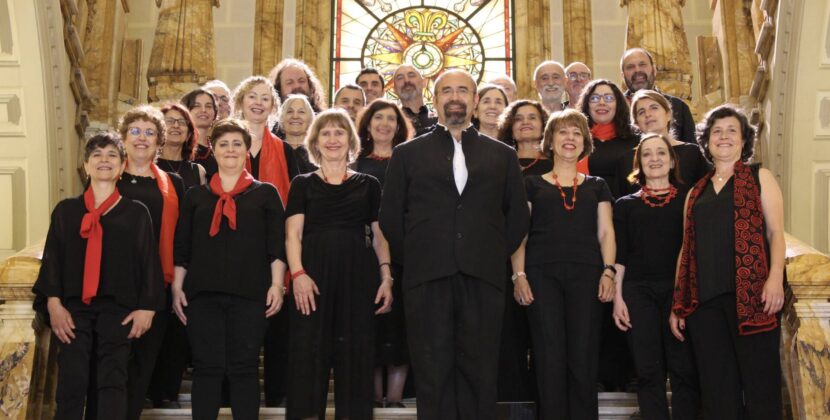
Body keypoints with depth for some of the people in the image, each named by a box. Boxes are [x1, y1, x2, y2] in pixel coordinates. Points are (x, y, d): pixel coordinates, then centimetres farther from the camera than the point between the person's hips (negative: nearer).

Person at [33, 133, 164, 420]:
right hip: (73, 306, 1)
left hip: (118, 307, -1)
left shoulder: (136, 213, 10)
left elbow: (150, 262, 6)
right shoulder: (65, 210, 13)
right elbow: (52, 259, 7)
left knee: (112, 382, -7)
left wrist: (147, 308, -3)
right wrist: (54, 304, -5)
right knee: (71, 382, -6)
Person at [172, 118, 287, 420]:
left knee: (244, 368, 1)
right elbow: (182, 248, 12)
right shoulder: (196, 196, 15)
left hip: (249, 293, -1)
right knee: (207, 367, 1)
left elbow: (277, 244, 4)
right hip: (203, 292, 1)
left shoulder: (265, 194, 10)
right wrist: (177, 287, 4)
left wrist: (276, 284, -6)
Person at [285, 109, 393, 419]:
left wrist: (386, 277, -1)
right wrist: (298, 273, -13)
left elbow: (380, 235, 12)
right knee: (309, 350, -3)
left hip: (358, 276, 1)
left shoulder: (368, 185, 13)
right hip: (313, 274, -1)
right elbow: (293, 234, 2)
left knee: (355, 351, 1)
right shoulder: (303, 184, 11)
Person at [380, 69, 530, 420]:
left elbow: (517, 216, 15)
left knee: (480, 373, 3)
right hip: (427, 277, -1)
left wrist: (497, 256, 7)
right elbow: (390, 216, 10)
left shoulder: (502, 155, 14)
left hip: (483, 276, 1)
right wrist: (410, 259, 5)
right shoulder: (407, 153, 11)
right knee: (433, 374, 2)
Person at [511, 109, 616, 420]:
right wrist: (519, 275, -4)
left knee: (583, 359, -3)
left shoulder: (597, 186, 19)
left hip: (586, 275, 1)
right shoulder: (532, 184, 13)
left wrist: (608, 272, -2)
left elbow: (605, 232, 12)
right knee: (550, 359, -4)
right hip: (542, 274, -1)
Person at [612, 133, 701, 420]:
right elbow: (619, 255, 8)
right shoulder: (625, 205, 13)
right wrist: (617, 297, -1)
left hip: (679, 290, -1)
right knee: (648, 371, 0)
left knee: (684, 369, -4)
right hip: (638, 291, 1)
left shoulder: (687, 201, 10)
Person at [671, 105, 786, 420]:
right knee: (716, 387, 4)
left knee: (759, 379, -6)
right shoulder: (697, 192, 20)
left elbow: (776, 232, 2)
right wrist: (678, 304, 14)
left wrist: (775, 277, -14)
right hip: (704, 298, 4)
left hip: (751, 293, -3)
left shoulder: (760, 178, 11)